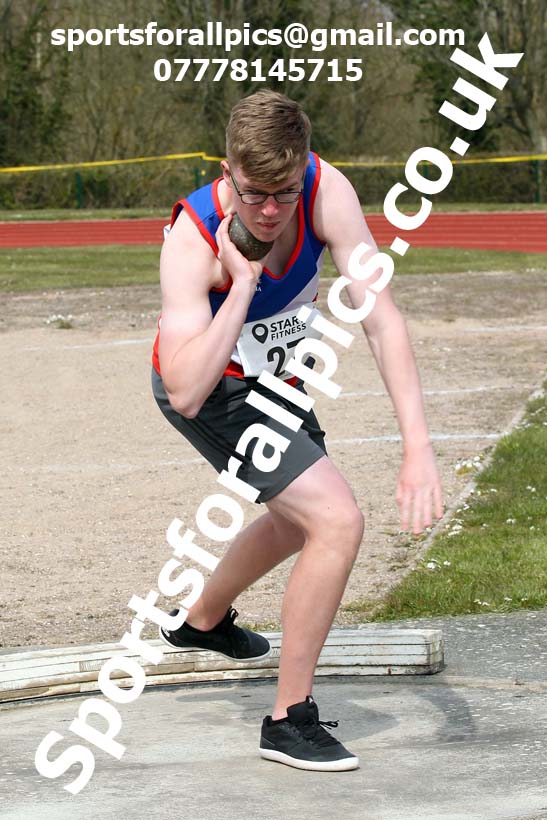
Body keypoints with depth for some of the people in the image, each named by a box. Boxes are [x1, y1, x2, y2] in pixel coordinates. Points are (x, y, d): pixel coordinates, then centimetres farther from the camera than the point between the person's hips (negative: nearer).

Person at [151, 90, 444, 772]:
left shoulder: (326, 190, -27)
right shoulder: (193, 238, -36)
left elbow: (380, 318, -28)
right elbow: (185, 392, -43)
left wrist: (417, 445, -36)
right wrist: (242, 282, -44)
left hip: (271, 376, 7)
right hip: (210, 389, -7)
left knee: (300, 520, 29)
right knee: (338, 522, -20)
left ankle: (203, 620, 57)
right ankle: (289, 719, -8)